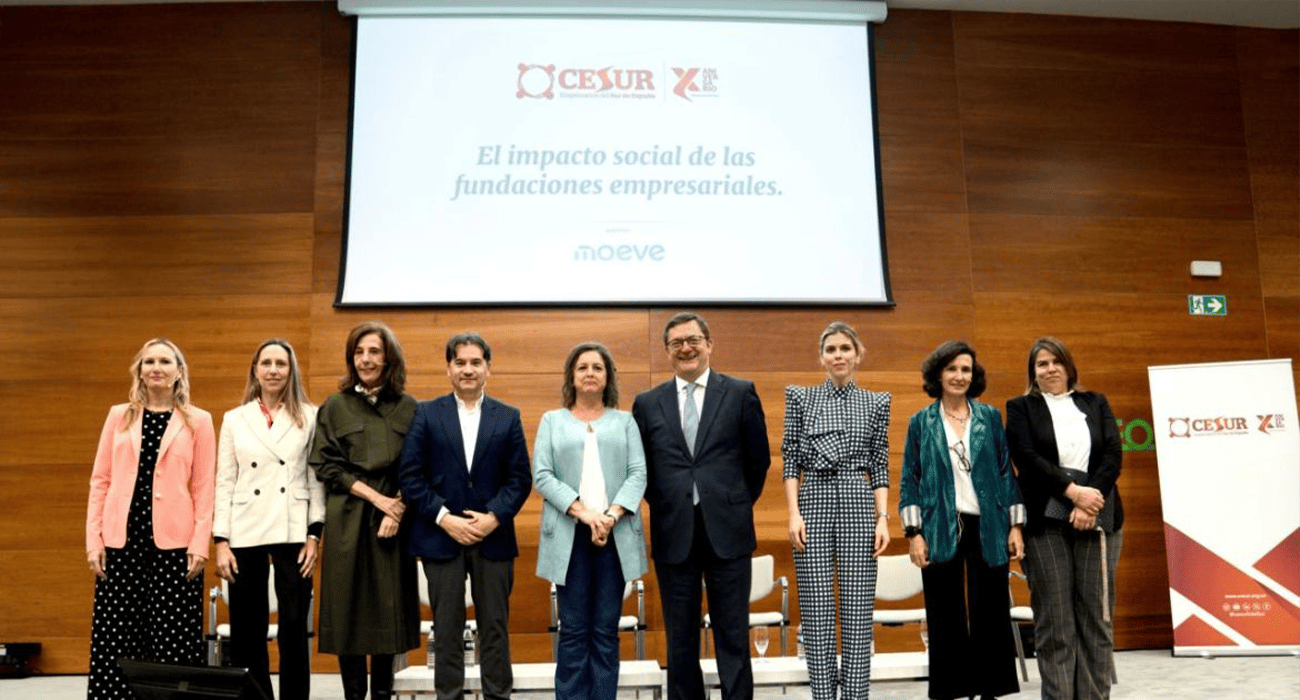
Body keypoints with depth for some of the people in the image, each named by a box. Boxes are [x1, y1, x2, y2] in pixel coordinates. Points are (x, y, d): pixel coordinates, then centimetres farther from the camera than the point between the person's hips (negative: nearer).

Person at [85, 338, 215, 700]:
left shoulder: (198, 421, 5)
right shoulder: (119, 416, 11)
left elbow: (204, 488, 2)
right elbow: (100, 480, 9)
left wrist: (199, 544, -6)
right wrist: (94, 539, 1)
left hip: (173, 544, -2)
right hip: (121, 541, 2)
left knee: (173, 639, -1)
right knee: (114, 636, 2)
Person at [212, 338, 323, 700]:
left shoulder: (310, 416, 4)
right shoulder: (234, 419, 9)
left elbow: (316, 479, 3)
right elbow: (223, 483, 7)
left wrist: (314, 535, -4)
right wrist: (221, 542, 0)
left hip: (292, 534, -1)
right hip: (245, 535, 2)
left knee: (294, 629, 1)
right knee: (247, 632, 6)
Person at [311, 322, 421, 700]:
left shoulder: (409, 409, 5)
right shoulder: (334, 407, 5)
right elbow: (325, 465, -1)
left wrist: (396, 508, -11)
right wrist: (375, 496, -10)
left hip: (394, 522, 0)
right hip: (348, 521, 0)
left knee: (389, 610, 3)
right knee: (349, 610, 2)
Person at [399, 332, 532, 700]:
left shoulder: (508, 417, 7)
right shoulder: (426, 414, 4)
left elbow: (521, 478, 3)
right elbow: (411, 476, -2)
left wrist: (495, 517, -11)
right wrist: (444, 518, -11)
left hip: (493, 537, 1)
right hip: (441, 535, -1)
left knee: (495, 627, 7)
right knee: (447, 629, 5)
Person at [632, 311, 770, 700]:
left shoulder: (741, 393, 2)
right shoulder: (647, 403, 6)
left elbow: (759, 460, 8)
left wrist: (736, 505, 9)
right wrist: (665, 507, 9)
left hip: (727, 533, -1)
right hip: (673, 535, 2)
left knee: (733, 636, 5)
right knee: (680, 639, 10)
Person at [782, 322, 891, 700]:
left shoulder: (876, 403, 9)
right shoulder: (800, 397, 7)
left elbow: (880, 466, 8)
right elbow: (790, 460, 4)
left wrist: (883, 518, -1)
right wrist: (794, 513, -5)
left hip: (858, 503, 0)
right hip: (813, 502, 0)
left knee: (857, 606, 0)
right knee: (816, 608, 1)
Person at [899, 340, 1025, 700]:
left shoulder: (990, 417, 8)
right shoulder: (921, 422, 4)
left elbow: (1006, 472, 9)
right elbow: (909, 480, 3)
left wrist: (1015, 526, 3)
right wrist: (914, 534, -5)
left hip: (988, 531, 1)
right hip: (941, 532, -1)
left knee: (991, 616, 5)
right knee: (946, 620, 4)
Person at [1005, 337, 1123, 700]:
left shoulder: (1096, 403, 16)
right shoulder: (1020, 408, 9)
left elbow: (1114, 454, 4)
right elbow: (1027, 459, -5)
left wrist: (1091, 498, -11)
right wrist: (1073, 491, -15)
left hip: (1097, 520, 2)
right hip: (1046, 523, -2)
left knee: (1097, 617, 2)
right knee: (1054, 623, -1)